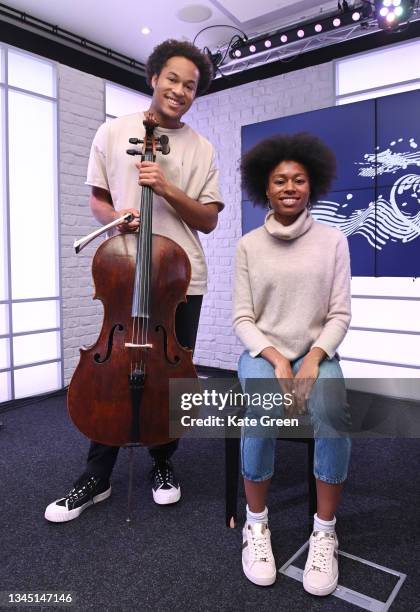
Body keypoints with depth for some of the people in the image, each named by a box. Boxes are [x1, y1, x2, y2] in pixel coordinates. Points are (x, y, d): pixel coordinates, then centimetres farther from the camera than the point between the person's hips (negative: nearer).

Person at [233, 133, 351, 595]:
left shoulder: (333, 241, 1)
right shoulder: (248, 245, 0)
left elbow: (340, 314, -1)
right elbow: (242, 319, -2)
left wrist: (314, 358, -17)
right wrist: (276, 359, -17)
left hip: (317, 353, 1)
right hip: (262, 353, 0)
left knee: (332, 415, -31)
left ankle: (324, 532, -9)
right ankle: (256, 523, -7)